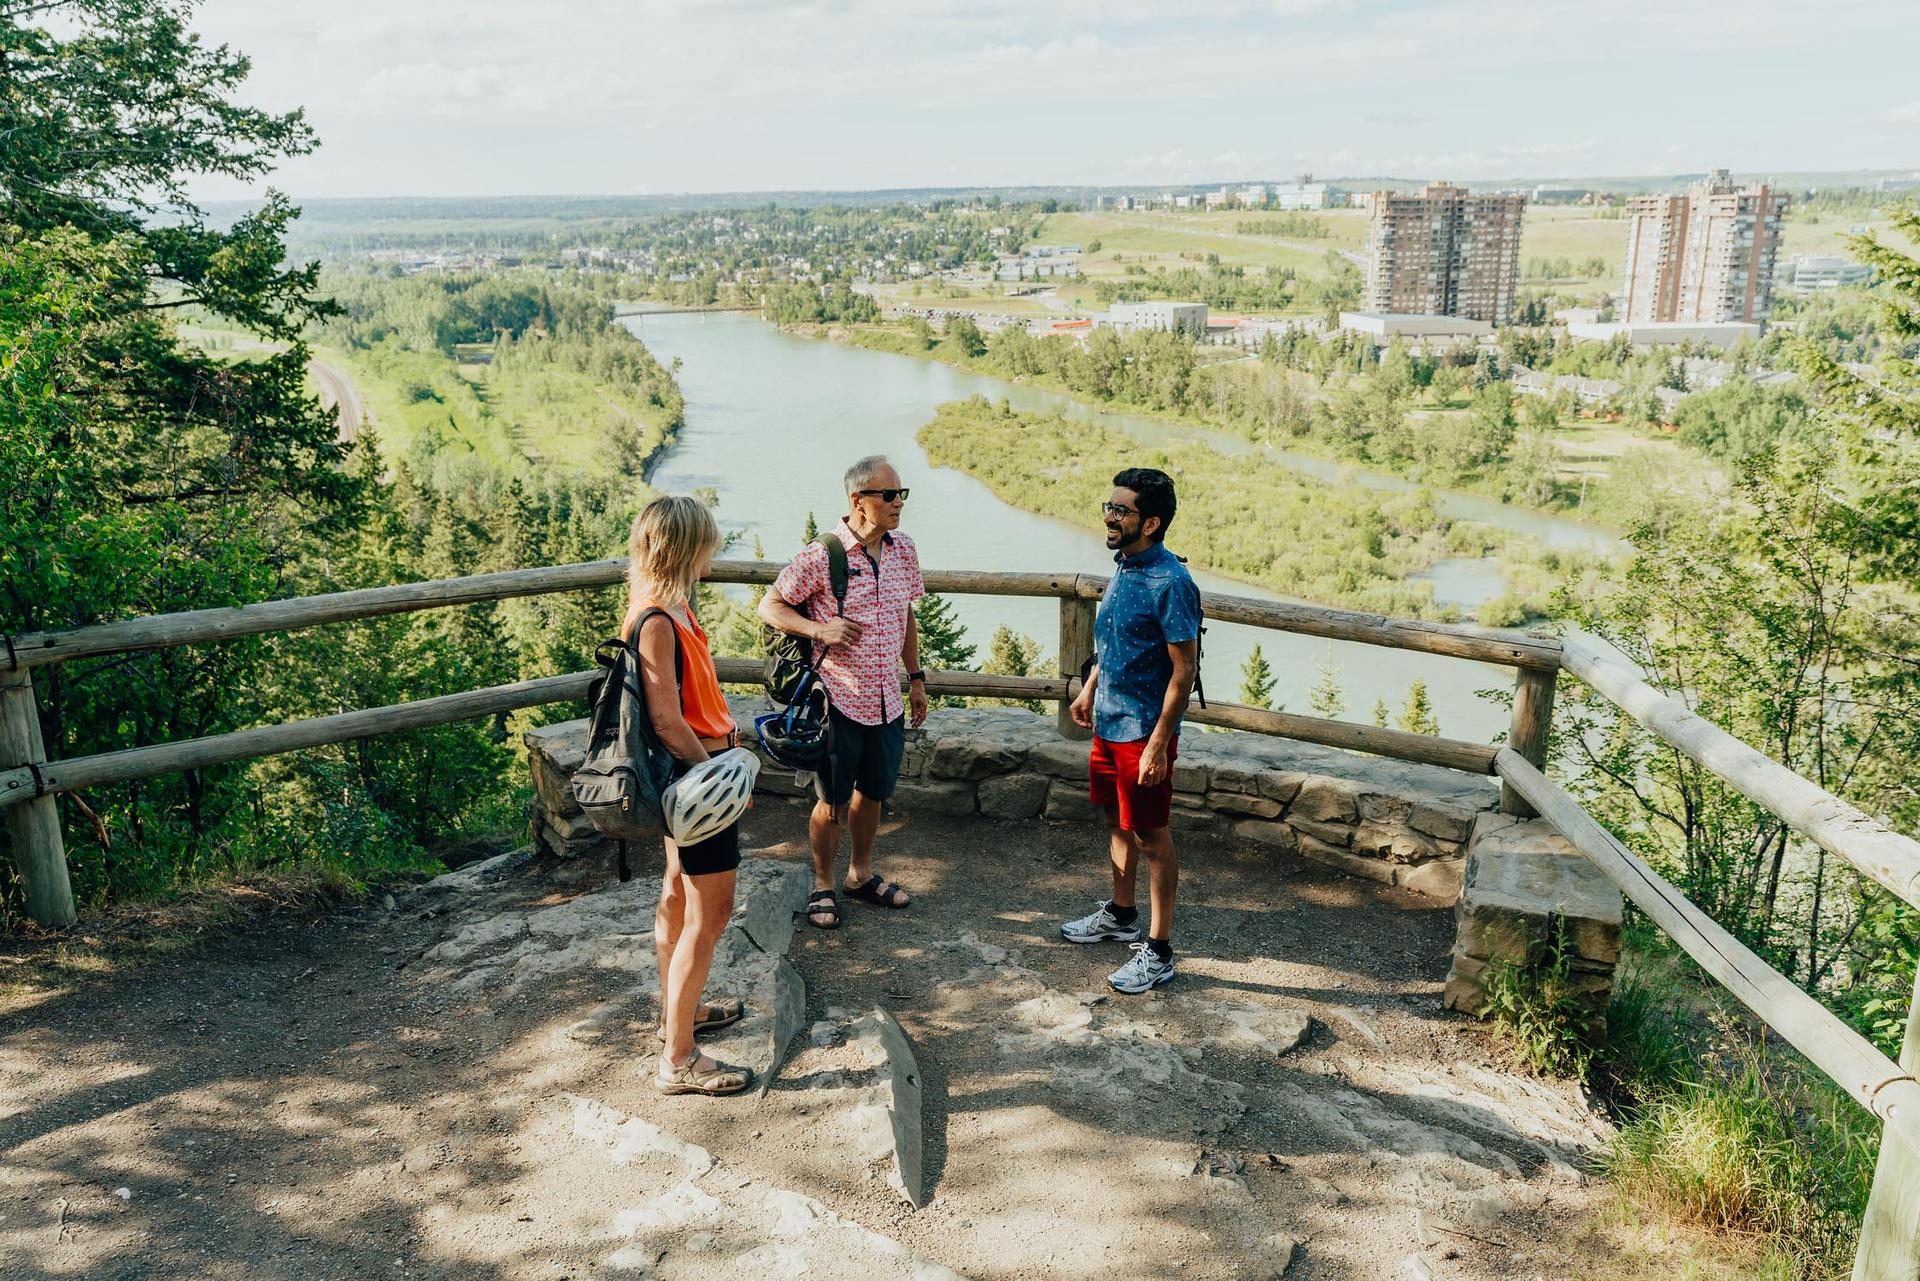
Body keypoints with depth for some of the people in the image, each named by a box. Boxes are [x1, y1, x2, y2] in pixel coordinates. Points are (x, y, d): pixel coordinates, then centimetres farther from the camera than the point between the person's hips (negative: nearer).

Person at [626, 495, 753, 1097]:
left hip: (688, 772, 11)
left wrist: (720, 735, 18)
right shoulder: (657, 622, -25)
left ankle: (678, 1010, 40)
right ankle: (677, 1061, 6)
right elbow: (667, 720, -25)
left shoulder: (669, 606, 5)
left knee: (679, 893, 22)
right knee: (710, 913, -3)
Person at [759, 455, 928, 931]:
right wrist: (819, 629, -22)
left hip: (888, 700, 6)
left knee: (872, 791, 19)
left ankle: (861, 874, 38)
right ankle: (823, 886, 26)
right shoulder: (821, 556, -15)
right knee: (833, 802, 6)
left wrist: (916, 677, 17)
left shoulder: (903, 550, 3)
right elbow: (770, 606, -7)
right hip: (838, 700, -5)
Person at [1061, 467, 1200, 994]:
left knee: (1151, 837, 2)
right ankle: (1121, 915, 40)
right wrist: (1090, 689, 21)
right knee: (1116, 821, 21)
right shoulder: (1124, 567, 5)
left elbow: (1184, 669, -22)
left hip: (1143, 731, -9)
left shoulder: (1170, 583, -22)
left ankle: (1158, 952, 14)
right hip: (1109, 722, 9)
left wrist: (1158, 743, -23)